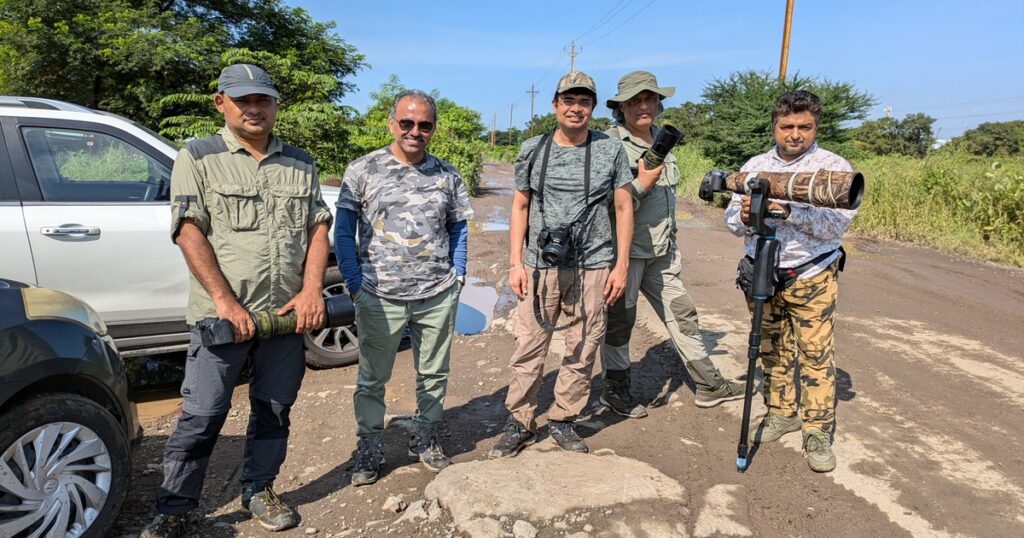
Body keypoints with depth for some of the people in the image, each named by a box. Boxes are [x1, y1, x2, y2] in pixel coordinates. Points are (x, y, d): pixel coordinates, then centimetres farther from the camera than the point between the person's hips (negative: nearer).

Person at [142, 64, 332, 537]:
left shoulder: (300, 163, 11)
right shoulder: (198, 157, 0)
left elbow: (318, 227, 8)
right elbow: (189, 232, -8)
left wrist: (311, 291, -5)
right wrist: (225, 302, -15)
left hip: (287, 313, 4)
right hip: (222, 314, -3)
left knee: (274, 409, 14)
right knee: (201, 416, 2)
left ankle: (259, 490, 32)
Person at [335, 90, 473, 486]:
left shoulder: (446, 175, 6)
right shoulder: (363, 170, -2)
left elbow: (457, 229, 14)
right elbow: (343, 233, 0)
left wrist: (457, 275, 4)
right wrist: (355, 283, -6)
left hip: (438, 296, 3)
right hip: (379, 297, -2)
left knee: (434, 374, 13)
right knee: (372, 378, 9)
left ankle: (425, 441, 33)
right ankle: (368, 450, 26)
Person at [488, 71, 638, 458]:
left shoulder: (611, 150, 4)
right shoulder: (532, 150, 7)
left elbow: (623, 208, 6)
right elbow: (520, 207, 9)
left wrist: (621, 265, 0)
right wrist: (515, 263, 1)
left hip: (593, 268, 0)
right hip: (541, 266, 0)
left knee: (582, 351, 6)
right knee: (529, 348, 2)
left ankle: (563, 421, 23)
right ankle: (519, 423, 16)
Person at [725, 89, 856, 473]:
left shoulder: (834, 167, -3)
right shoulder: (754, 166, 9)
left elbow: (836, 223, -16)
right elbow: (731, 220, 6)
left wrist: (790, 211, -30)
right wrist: (744, 215, -17)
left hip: (811, 278, -3)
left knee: (816, 355, -2)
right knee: (772, 351, 12)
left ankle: (819, 432, 9)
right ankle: (782, 413, 28)